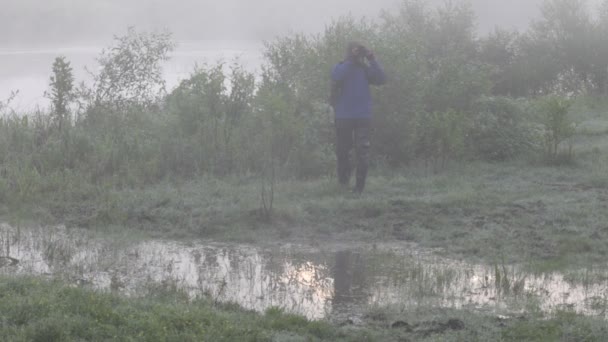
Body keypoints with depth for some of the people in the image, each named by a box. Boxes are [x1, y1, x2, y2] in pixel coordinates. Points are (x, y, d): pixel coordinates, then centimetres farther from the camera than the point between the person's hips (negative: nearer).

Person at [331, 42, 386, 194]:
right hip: (343, 117, -1)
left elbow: (381, 79, -6)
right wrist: (351, 60, -20)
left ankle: (360, 185, -4)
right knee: (342, 151, 7)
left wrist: (372, 59, -11)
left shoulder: (365, 69, 8)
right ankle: (343, 180, 30)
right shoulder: (340, 68, 3)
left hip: (363, 117, 1)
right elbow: (337, 77, -20)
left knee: (363, 151, -8)